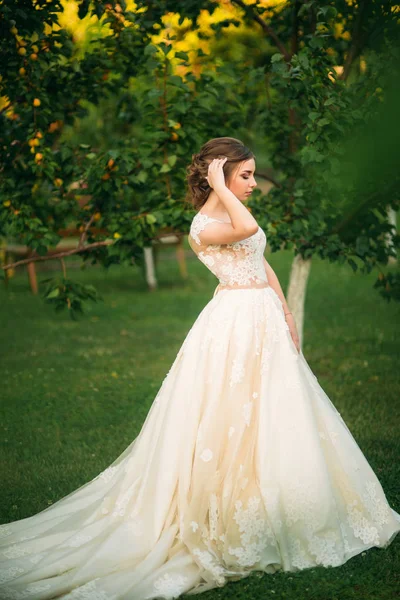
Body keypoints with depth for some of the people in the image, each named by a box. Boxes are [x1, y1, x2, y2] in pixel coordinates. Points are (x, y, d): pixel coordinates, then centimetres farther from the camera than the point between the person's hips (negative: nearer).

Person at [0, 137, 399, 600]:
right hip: (236, 322, -9)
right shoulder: (203, 226, -15)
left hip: (266, 320, 9)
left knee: (271, 416, 13)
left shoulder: (235, 213, 12)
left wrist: (287, 315, 12)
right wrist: (219, 187, -24)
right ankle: (221, 517, 5)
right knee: (233, 417, -5)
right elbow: (247, 228, -35)